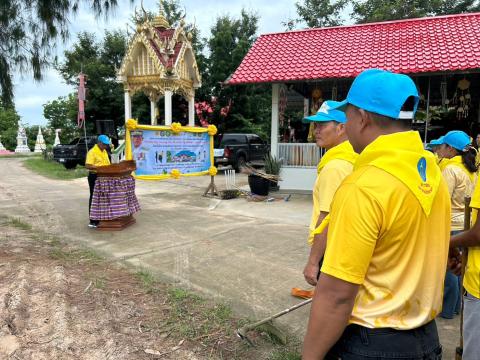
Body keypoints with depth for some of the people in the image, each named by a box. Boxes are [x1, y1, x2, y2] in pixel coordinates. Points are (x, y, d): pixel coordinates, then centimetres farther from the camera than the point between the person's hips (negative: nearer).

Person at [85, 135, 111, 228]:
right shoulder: (92, 152, -13)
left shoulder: (104, 151, 14)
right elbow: (88, 166, -21)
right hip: (94, 177, -8)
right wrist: (100, 167, -28)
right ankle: (93, 221, 3)